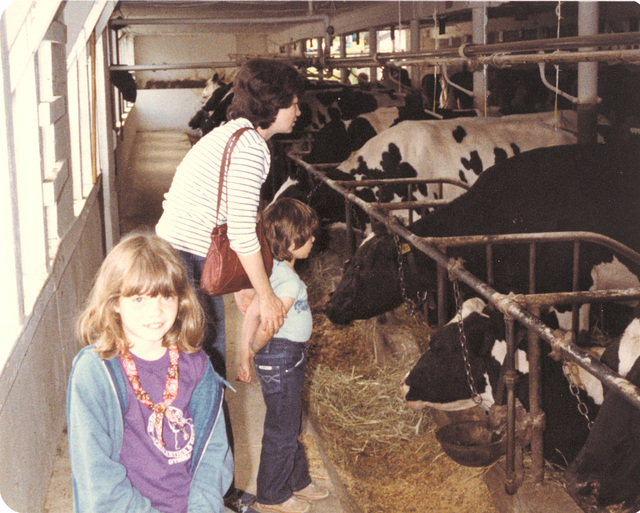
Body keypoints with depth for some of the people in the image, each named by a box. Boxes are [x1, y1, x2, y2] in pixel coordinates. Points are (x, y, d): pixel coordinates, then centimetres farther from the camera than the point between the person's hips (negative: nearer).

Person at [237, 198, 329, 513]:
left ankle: (298, 481, 39)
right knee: (282, 431, 6)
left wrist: (244, 357, 6)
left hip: (286, 360, 9)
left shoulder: (270, 270, 3)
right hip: (282, 359, -9)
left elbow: (253, 312, 4)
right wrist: (255, 350, -8)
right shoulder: (290, 281, -25)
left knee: (290, 426, 23)